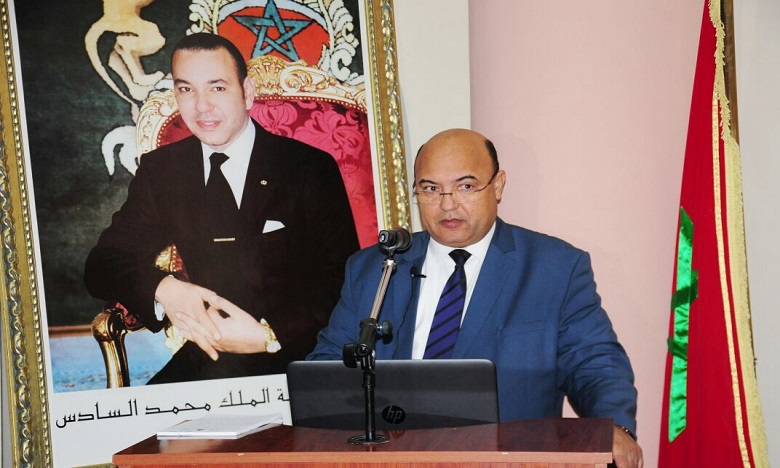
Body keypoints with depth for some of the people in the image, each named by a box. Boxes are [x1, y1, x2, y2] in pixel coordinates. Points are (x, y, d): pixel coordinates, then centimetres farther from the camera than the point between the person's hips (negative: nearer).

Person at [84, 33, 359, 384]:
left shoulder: (312, 168, -2)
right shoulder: (160, 170, 9)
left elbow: (345, 281, -5)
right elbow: (103, 266, 6)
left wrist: (270, 336, -19)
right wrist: (162, 289, -16)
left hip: (296, 361, -2)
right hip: (205, 360, 2)